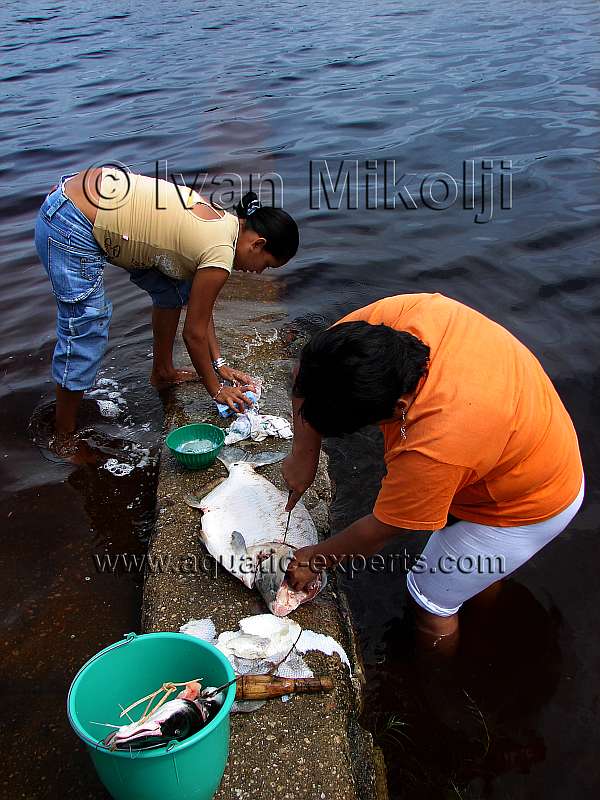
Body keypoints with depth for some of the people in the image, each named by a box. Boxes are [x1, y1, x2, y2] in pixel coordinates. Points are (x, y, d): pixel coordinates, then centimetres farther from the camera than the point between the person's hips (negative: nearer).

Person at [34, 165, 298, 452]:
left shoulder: (223, 220, 8)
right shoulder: (220, 255, -18)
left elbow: (201, 312, 16)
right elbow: (194, 334, -8)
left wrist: (219, 364, 18)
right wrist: (216, 390, 4)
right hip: (70, 228, -10)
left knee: (174, 287, 16)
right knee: (84, 334, -4)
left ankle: (162, 372, 34)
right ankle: (64, 439, 13)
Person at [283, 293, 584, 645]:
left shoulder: (434, 450, -45)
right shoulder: (400, 312, -29)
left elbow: (380, 531, -25)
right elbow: (312, 369, -14)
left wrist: (314, 559, -8)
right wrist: (304, 453, -15)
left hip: (528, 511, -7)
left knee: (429, 599, 11)